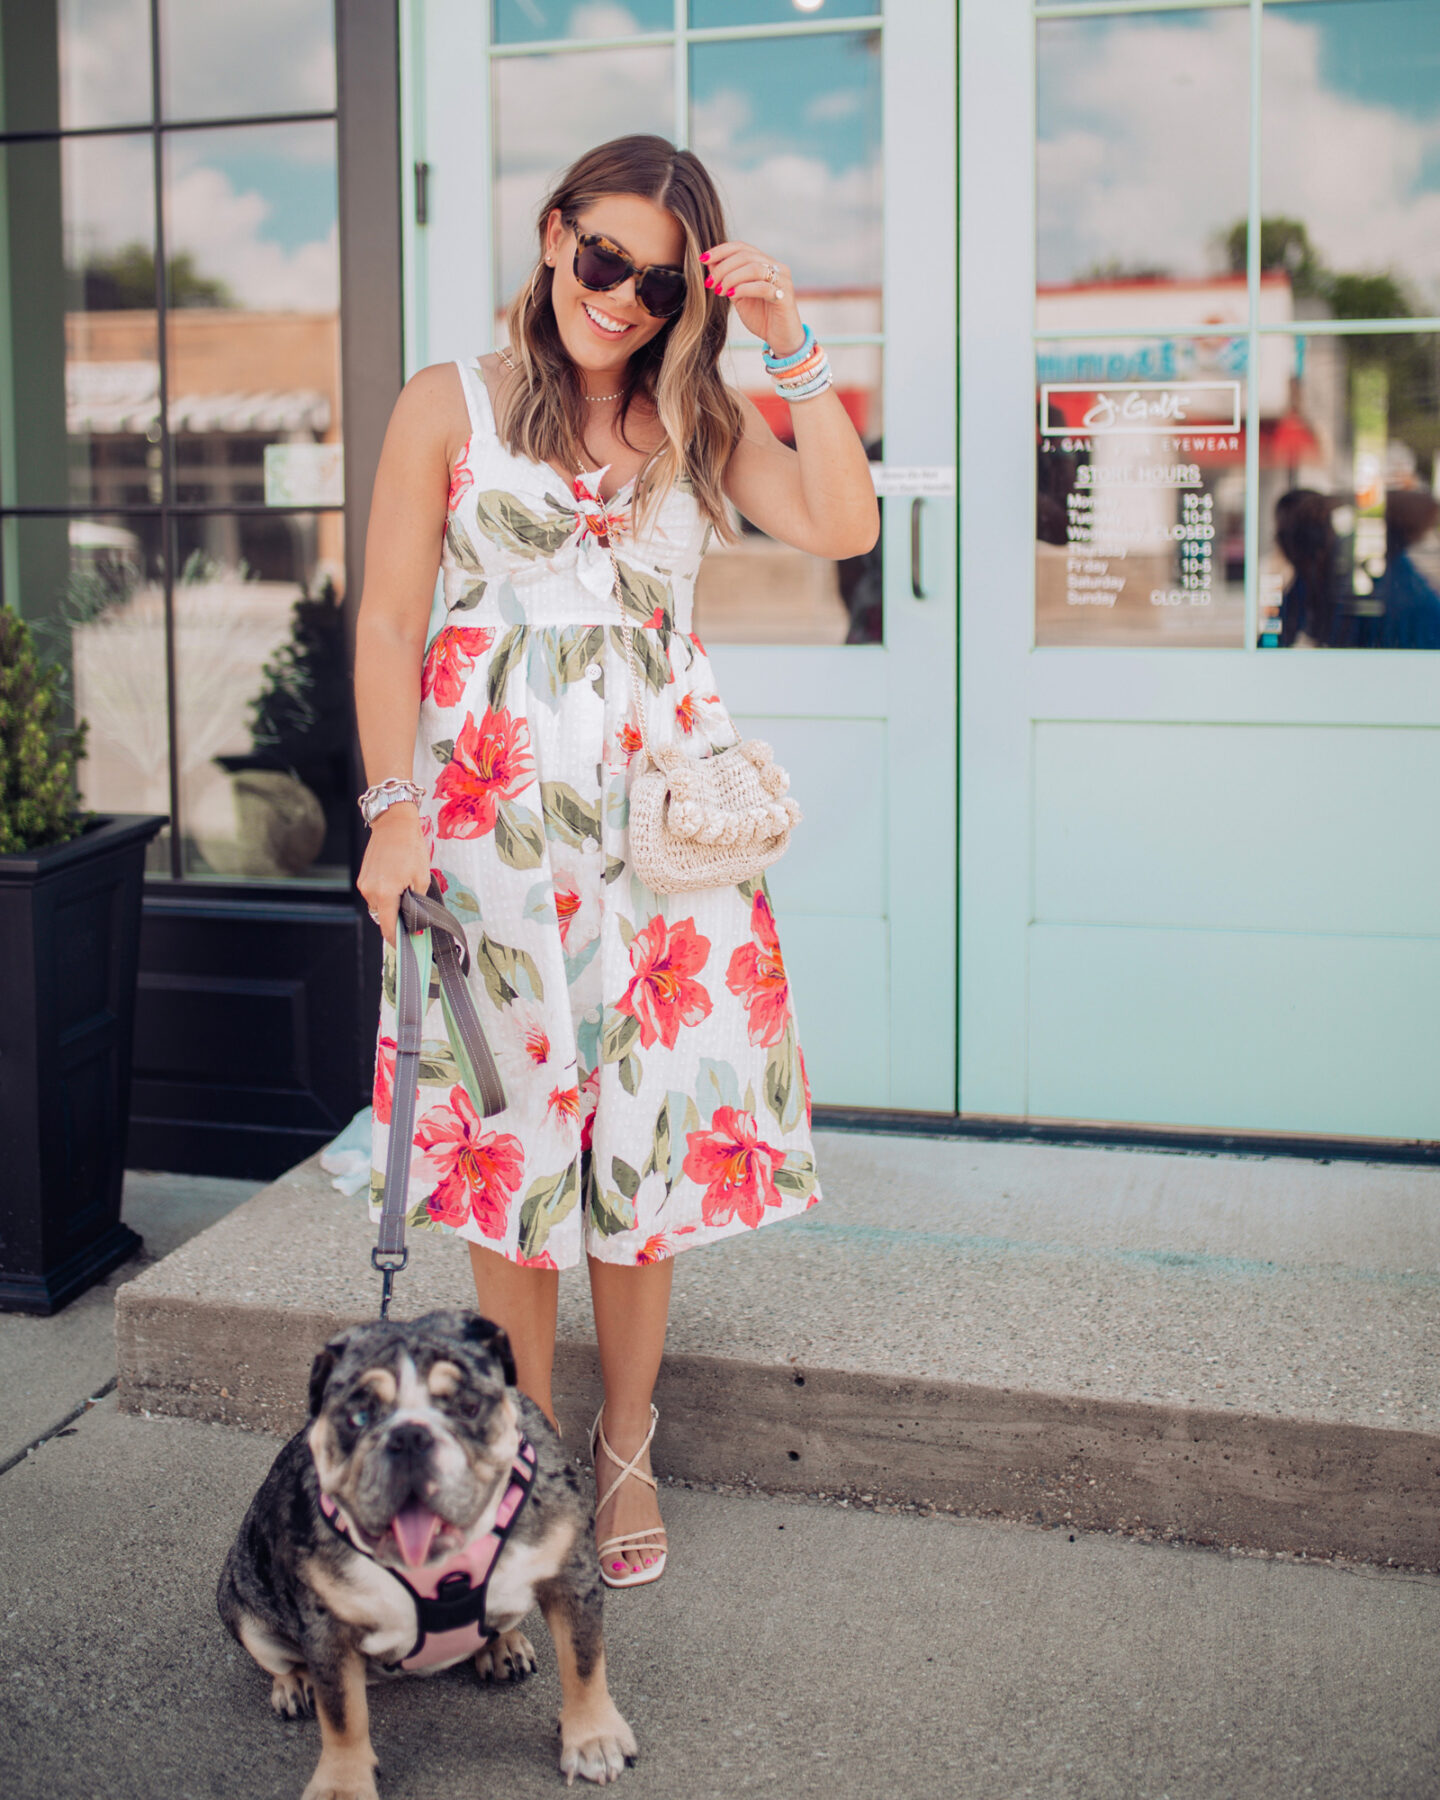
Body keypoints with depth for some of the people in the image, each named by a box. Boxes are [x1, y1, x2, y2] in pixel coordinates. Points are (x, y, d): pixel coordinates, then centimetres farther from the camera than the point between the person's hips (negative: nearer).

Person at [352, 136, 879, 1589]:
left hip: (661, 811, 2)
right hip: (492, 804, -2)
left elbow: (844, 527, -2)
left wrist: (792, 349, -4)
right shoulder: (448, 405, 5)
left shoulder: (699, 421, 13)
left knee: (648, 1125, 2)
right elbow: (389, 619, 1)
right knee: (511, 1126, 1)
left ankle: (625, 1450, 19)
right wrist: (394, 805, -9)